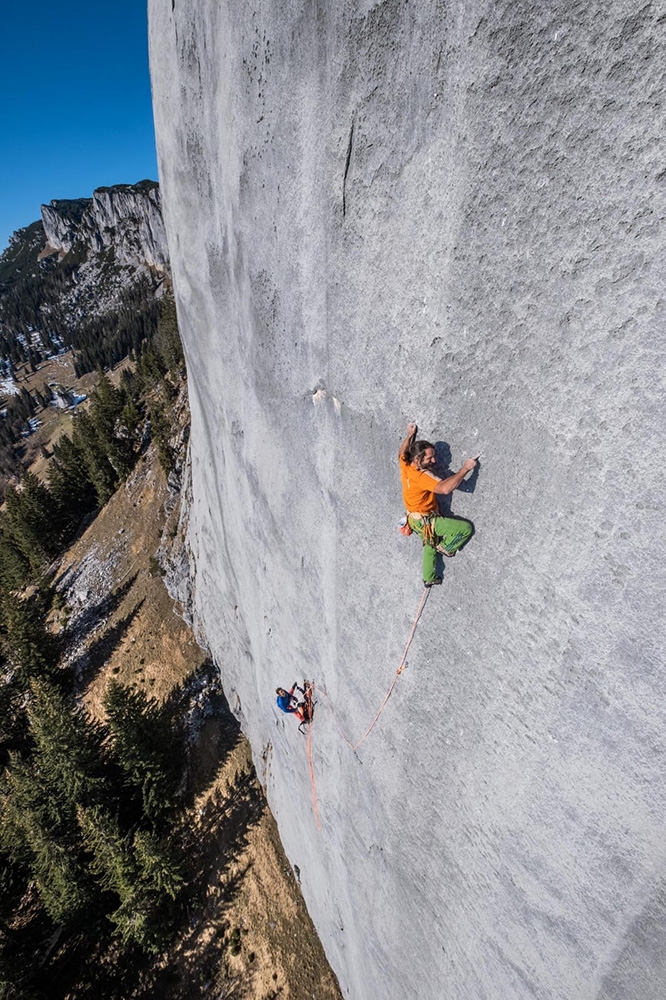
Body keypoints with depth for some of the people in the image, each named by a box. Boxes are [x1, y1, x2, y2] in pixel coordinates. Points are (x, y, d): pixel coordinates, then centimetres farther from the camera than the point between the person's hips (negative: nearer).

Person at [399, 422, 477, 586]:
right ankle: (446, 548, 17)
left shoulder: (405, 465, -8)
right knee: (466, 528, -5)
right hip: (426, 521, -9)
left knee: (430, 546, 31)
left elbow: (403, 452, 17)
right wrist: (465, 468, -37)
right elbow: (445, 488, -45)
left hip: (416, 519, 9)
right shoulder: (421, 476, -33)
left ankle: (429, 579, 47)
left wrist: (410, 435, 21)